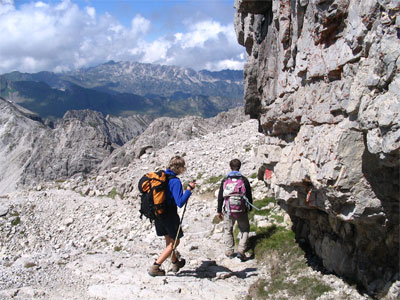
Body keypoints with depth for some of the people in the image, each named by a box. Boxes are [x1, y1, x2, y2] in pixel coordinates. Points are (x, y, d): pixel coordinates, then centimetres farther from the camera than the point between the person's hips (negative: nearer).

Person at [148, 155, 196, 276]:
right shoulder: (175, 181, -21)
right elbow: (180, 202, -25)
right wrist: (189, 189, -19)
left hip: (158, 215, 8)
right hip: (169, 216, -8)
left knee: (169, 240, 24)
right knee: (174, 242, 10)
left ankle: (175, 263, 43)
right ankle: (155, 267, 4)